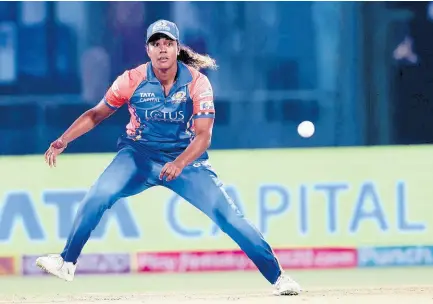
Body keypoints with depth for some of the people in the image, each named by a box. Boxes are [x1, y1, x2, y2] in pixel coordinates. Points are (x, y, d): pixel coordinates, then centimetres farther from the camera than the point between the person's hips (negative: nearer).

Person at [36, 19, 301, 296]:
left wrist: (179, 164, -38)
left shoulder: (197, 82, -15)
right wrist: (63, 141, -13)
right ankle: (67, 262, -13)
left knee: (229, 216, -13)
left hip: (187, 158, -1)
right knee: (99, 195, -25)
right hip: (139, 156, 1)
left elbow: (203, 136, -20)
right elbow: (97, 114, -1)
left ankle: (277, 276, -3)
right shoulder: (133, 80, -12)